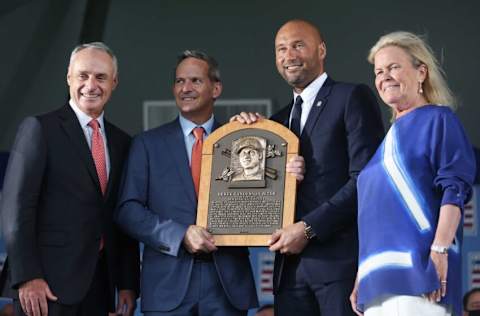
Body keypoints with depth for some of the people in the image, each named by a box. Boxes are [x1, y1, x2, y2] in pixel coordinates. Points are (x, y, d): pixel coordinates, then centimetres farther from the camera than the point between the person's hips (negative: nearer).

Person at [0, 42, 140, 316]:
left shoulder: (122, 142, 15)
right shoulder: (39, 128, -2)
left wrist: (128, 284, 8)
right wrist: (27, 277, -16)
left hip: (100, 282, 5)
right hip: (48, 285, -5)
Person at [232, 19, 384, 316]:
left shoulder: (353, 98, 0)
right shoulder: (282, 118, 23)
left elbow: (366, 178, -10)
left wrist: (309, 228, -14)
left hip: (340, 257, -6)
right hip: (291, 264, 6)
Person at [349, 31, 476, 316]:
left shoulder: (438, 120, 3)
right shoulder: (392, 135, 24)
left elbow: (455, 189, -9)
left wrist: (440, 250, -20)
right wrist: (362, 277, 20)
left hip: (417, 271, -8)